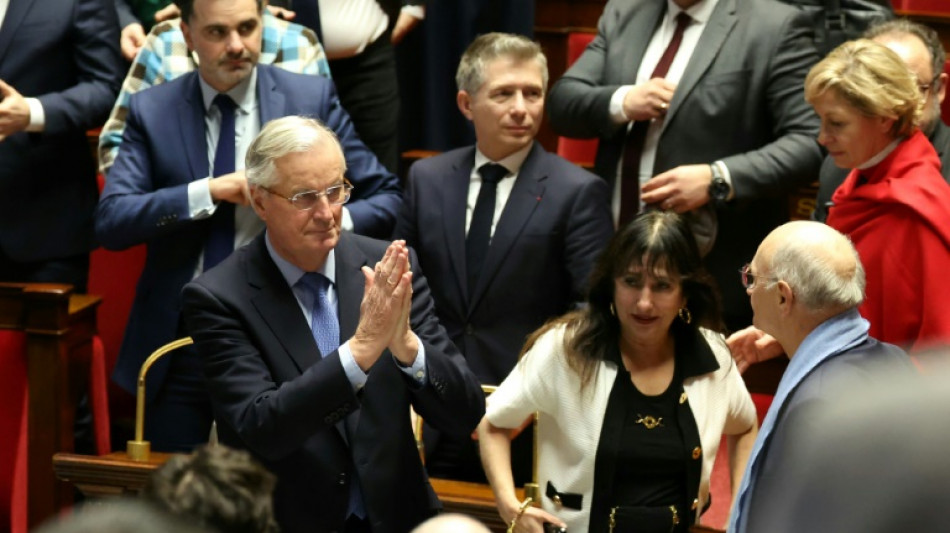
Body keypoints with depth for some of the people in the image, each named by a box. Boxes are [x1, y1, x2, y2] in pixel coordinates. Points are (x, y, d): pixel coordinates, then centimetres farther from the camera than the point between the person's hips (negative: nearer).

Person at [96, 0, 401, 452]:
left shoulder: (313, 98, -1)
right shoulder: (150, 110, 1)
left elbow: (387, 198, 2)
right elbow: (110, 222, -9)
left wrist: (337, 220, -20)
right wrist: (210, 191, -20)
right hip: (178, 346, 1)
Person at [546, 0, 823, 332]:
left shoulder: (776, 27, -6)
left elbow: (810, 142, -12)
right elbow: (562, 101, 8)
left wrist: (718, 180, -23)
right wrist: (621, 103, -12)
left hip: (714, 274, -5)